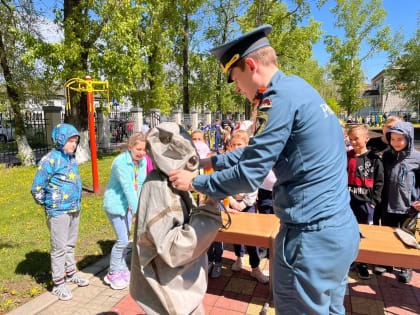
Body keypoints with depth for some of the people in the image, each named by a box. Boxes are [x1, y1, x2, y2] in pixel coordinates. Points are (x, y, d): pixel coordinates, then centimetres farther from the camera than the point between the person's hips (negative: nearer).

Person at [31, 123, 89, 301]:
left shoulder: (72, 158, 7)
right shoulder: (50, 160, -14)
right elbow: (36, 188, -11)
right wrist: (49, 206, -2)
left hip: (74, 210, 7)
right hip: (58, 212, -6)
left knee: (70, 244, 19)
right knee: (59, 248, 4)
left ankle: (70, 273, 35)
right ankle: (58, 283, 17)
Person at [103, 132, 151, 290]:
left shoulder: (142, 161, -4)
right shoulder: (120, 162, -24)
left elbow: (140, 184, -3)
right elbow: (128, 187, -29)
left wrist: (137, 208, -7)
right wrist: (137, 210, -31)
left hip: (128, 204, 7)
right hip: (115, 203, -7)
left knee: (125, 238, 16)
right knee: (122, 240, -5)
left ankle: (122, 269, 34)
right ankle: (112, 275, 16)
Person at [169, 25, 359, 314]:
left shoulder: (281, 95, -19)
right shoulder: (299, 88, 11)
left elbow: (249, 175, -19)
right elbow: (258, 151, 17)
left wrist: (196, 183, -5)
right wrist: (211, 162, 16)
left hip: (311, 237, -9)